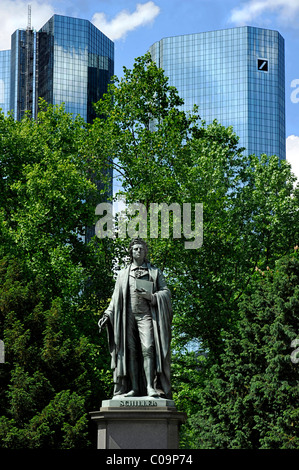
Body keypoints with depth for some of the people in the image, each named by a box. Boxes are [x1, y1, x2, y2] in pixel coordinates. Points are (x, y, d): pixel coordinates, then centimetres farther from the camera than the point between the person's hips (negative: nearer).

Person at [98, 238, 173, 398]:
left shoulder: (155, 271, 16)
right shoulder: (123, 274, 22)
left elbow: (166, 291, 9)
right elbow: (116, 299, 19)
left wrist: (151, 296, -10)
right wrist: (107, 315, 6)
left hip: (146, 314, -2)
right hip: (128, 316, 2)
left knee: (148, 348, -17)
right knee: (131, 350, -7)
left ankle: (150, 387, -22)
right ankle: (134, 388, -9)